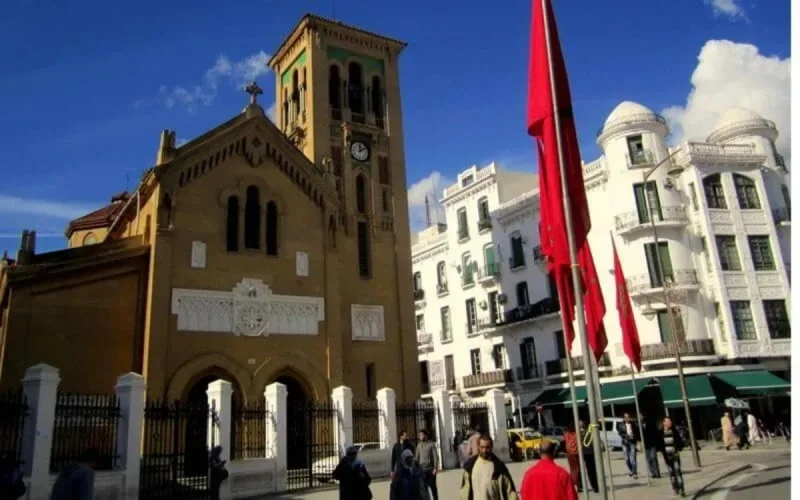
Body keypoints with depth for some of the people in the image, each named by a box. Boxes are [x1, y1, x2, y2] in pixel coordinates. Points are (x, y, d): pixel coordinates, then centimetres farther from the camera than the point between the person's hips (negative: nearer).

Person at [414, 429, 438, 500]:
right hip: (422, 469, 3)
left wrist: (435, 468, -13)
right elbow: (416, 457, 9)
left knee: (433, 486, 5)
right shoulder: (419, 445, 7)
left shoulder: (431, 444, -5)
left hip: (430, 469, -3)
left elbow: (435, 456, -7)